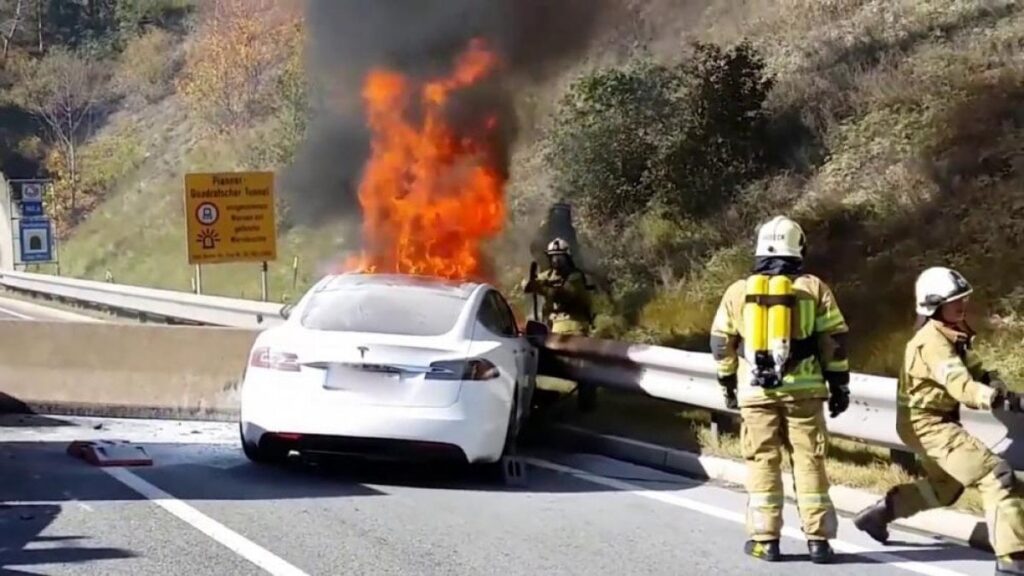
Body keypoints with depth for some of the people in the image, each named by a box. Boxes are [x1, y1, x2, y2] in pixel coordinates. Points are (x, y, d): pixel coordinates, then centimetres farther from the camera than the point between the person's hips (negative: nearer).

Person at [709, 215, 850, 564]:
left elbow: (721, 343, 9)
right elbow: (834, 341, 0)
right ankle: (818, 539, 4)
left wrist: (728, 384, 22)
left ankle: (765, 539, 6)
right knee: (809, 462, 4)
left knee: (763, 463, 7)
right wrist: (839, 385, 8)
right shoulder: (814, 289, -1)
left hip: (756, 391, 1)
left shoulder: (738, 292, 4)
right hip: (803, 390, -1)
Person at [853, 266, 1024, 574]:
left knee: (945, 485, 32)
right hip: (926, 423, -10)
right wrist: (999, 399, -49)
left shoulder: (954, 336, 7)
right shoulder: (932, 342, -23)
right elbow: (962, 387, -35)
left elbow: (976, 370, 5)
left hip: (937, 421, 10)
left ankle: (880, 512, 40)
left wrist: (998, 386, -17)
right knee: (997, 476, -18)